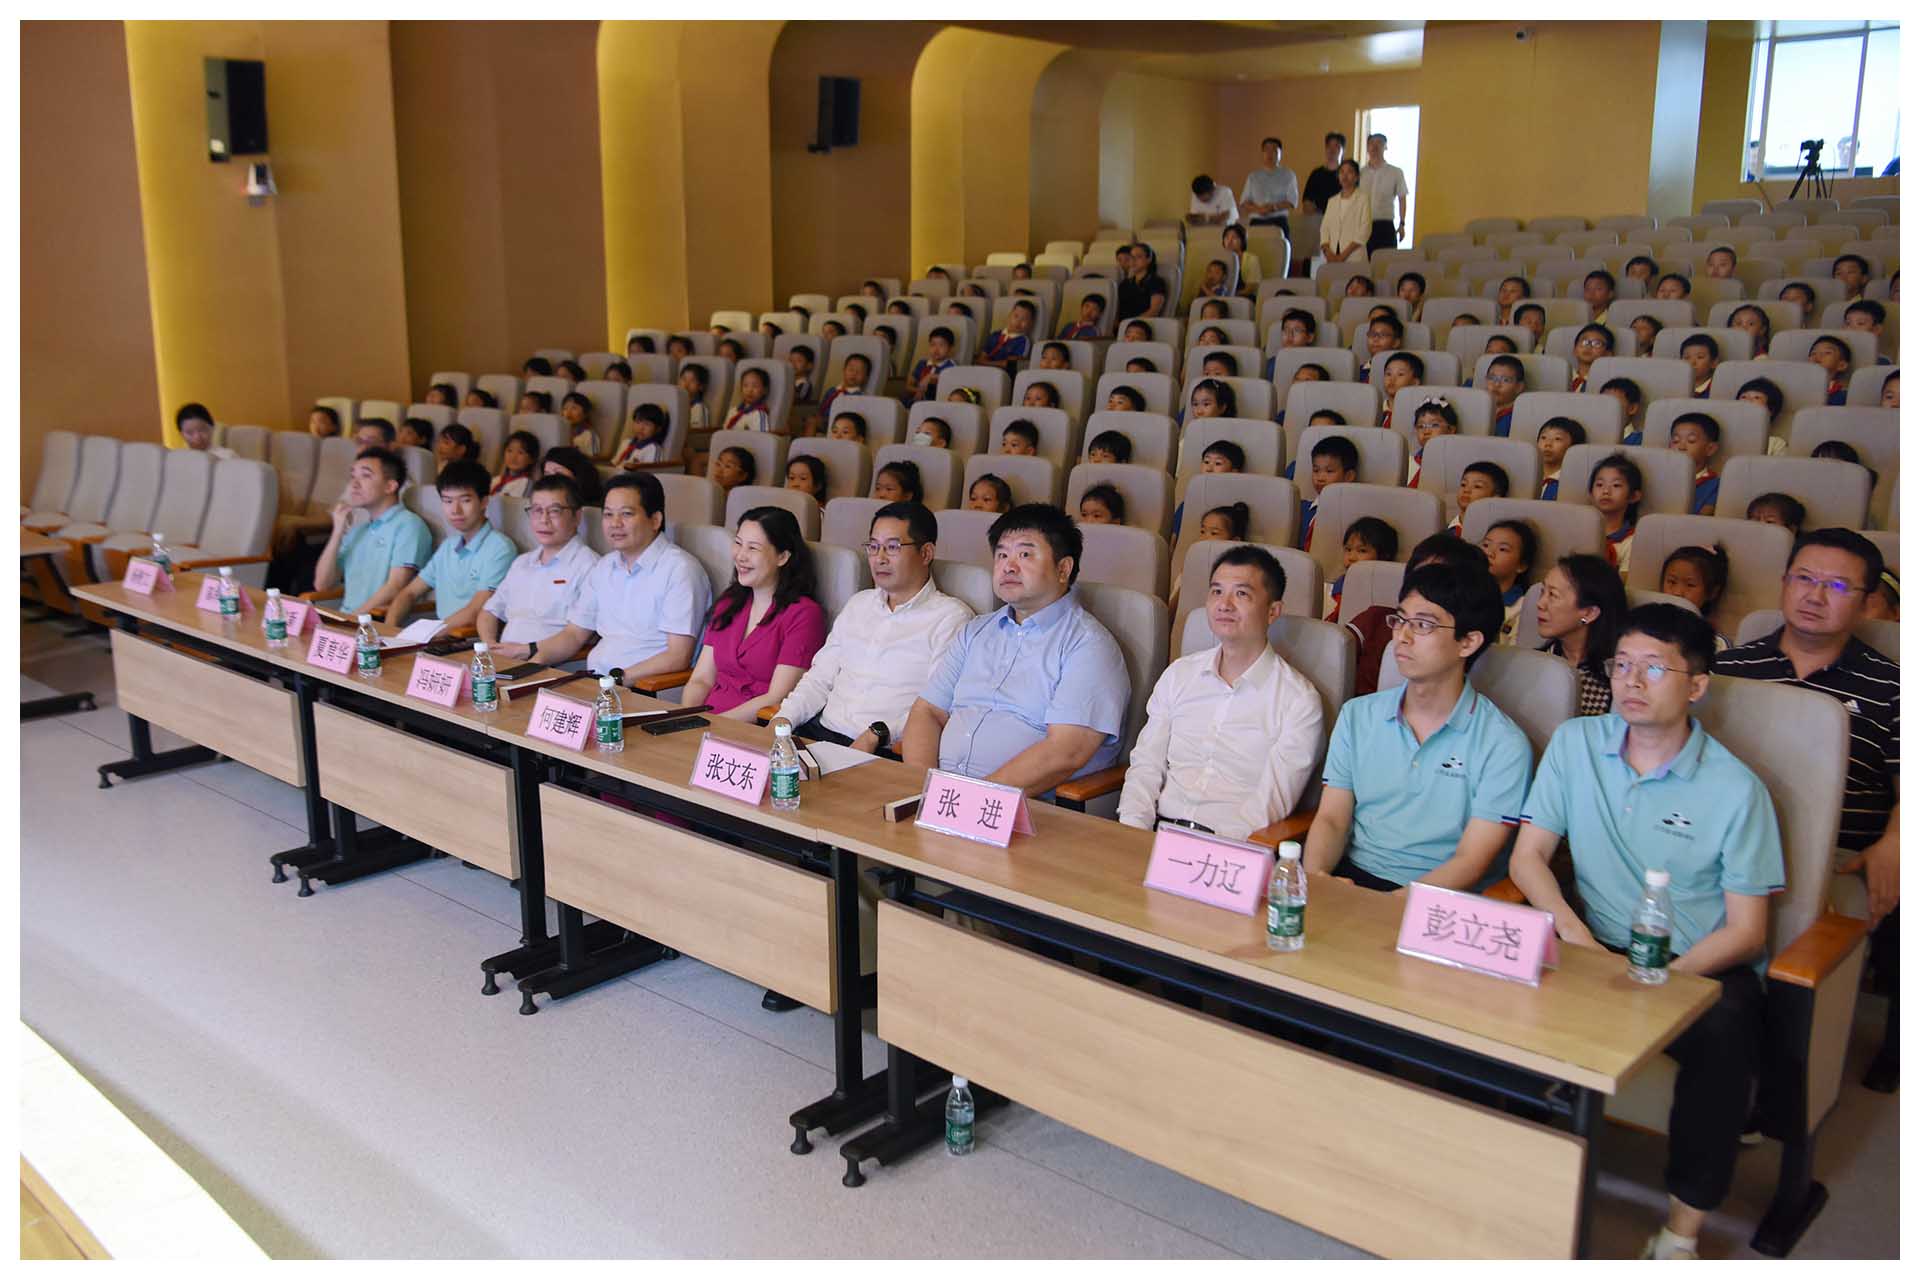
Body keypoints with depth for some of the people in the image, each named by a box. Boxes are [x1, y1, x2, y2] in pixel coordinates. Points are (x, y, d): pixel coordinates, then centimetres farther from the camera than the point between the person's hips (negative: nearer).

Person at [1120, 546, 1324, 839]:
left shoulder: (1299, 701, 0)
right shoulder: (1179, 674, 15)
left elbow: (1271, 803, -7)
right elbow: (1146, 765, 12)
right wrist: (1134, 835, -4)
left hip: (1233, 847, -3)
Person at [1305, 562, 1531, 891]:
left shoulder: (1502, 745, -4)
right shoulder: (1358, 715, 11)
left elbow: (1471, 861, -9)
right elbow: (1332, 818, 8)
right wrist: (1314, 875, -14)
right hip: (1350, 877, 4)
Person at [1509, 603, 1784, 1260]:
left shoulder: (1736, 789, -7)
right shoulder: (1574, 744, 2)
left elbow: (1746, 931, -5)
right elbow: (1528, 855, 3)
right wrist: (1573, 930, -16)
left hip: (1700, 966, -2)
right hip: (1599, 952, 3)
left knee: (1722, 1033, -34)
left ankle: (1683, 1227, -17)